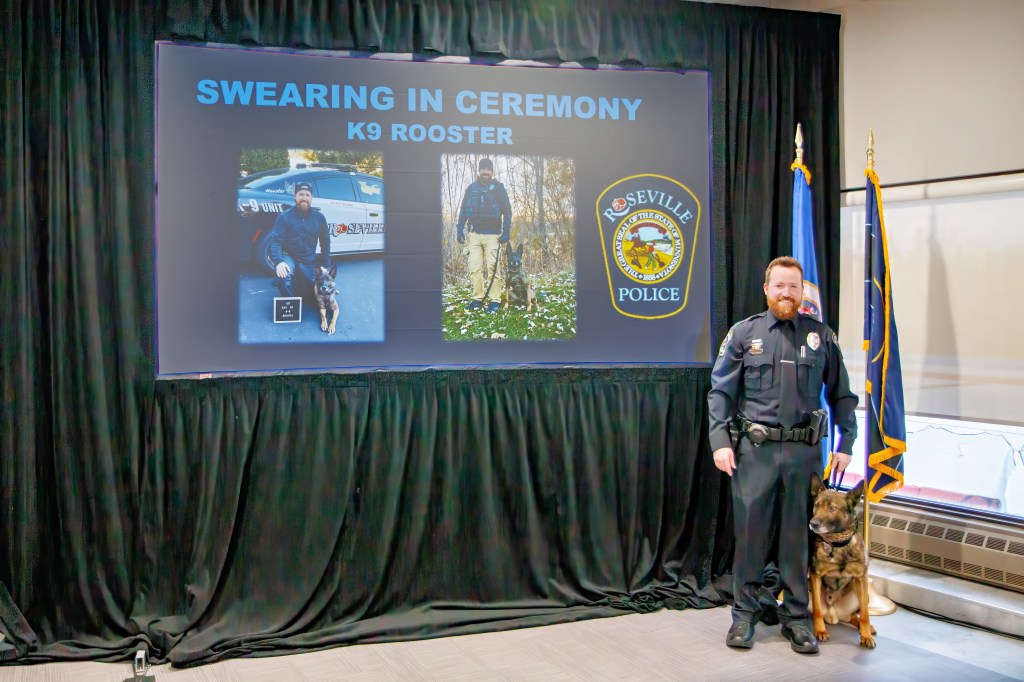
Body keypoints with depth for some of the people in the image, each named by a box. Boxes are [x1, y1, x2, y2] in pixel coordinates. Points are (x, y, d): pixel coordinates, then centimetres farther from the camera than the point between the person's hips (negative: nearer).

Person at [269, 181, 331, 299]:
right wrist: (278, 261, -32)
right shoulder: (284, 217, -10)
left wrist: (325, 265, 7)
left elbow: (325, 242, 9)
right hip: (288, 257, -4)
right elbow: (276, 240, -15)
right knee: (285, 276, -36)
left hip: (309, 262, 4)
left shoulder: (319, 217, -2)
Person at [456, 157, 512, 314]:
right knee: (474, 267, -2)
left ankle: (495, 300, -3)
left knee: (492, 267, -6)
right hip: (474, 234, 3)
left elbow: (507, 211, 2)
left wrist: (506, 232, -7)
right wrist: (460, 229, 2)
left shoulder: (498, 187, 4)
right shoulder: (471, 189, 12)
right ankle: (478, 298, 6)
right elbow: (463, 211, 13)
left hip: (492, 234, -3)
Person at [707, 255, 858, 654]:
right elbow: (720, 392, 3)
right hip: (754, 451, -1)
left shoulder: (821, 336, 9)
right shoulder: (744, 334, 5)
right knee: (750, 532, 3)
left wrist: (846, 444, 5)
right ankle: (744, 613, 17)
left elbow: (842, 395, 12)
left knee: (798, 536, 7)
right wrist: (720, 441, -6)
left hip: (804, 451, 1)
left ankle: (796, 617, 19)